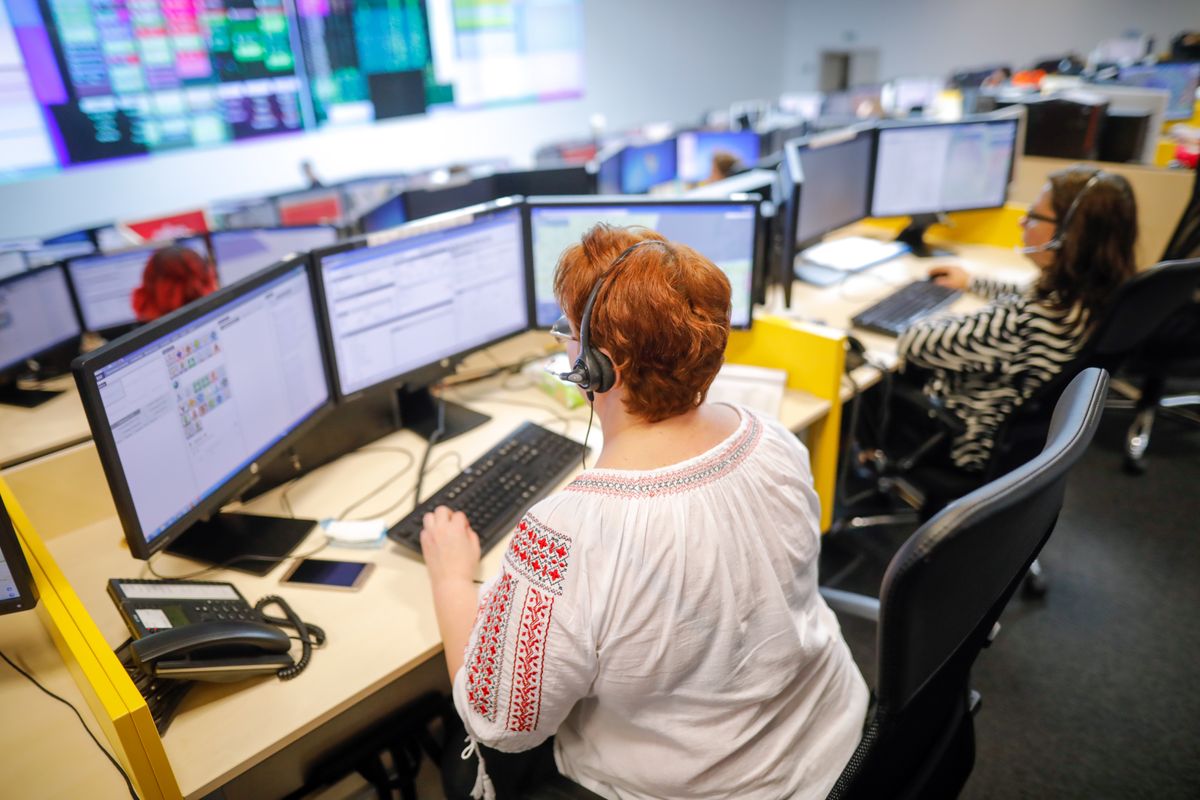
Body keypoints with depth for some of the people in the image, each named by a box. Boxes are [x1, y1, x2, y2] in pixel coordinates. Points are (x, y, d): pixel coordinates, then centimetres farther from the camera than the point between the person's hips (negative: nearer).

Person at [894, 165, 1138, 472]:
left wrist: (940, 324, -8)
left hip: (974, 441, -8)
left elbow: (913, 344, -29)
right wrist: (972, 282, 19)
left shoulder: (1024, 320, -38)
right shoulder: (1103, 294, -12)